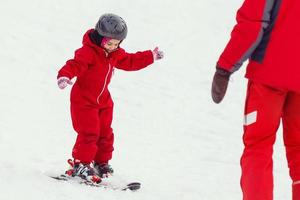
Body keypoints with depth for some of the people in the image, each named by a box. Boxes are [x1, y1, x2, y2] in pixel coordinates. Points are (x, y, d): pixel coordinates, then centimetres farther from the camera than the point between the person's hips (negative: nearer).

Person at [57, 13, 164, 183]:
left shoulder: (115, 54, 4)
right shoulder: (88, 52, -22)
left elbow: (131, 61, 20)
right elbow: (75, 64, -37)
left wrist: (151, 56, 21)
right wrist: (64, 76, -57)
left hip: (103, 101, 8)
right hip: (84, 100, -8)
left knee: (105, 133, 10)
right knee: (89, 132, -13)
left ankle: (102, 163, 22)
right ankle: (80, 164, -5)